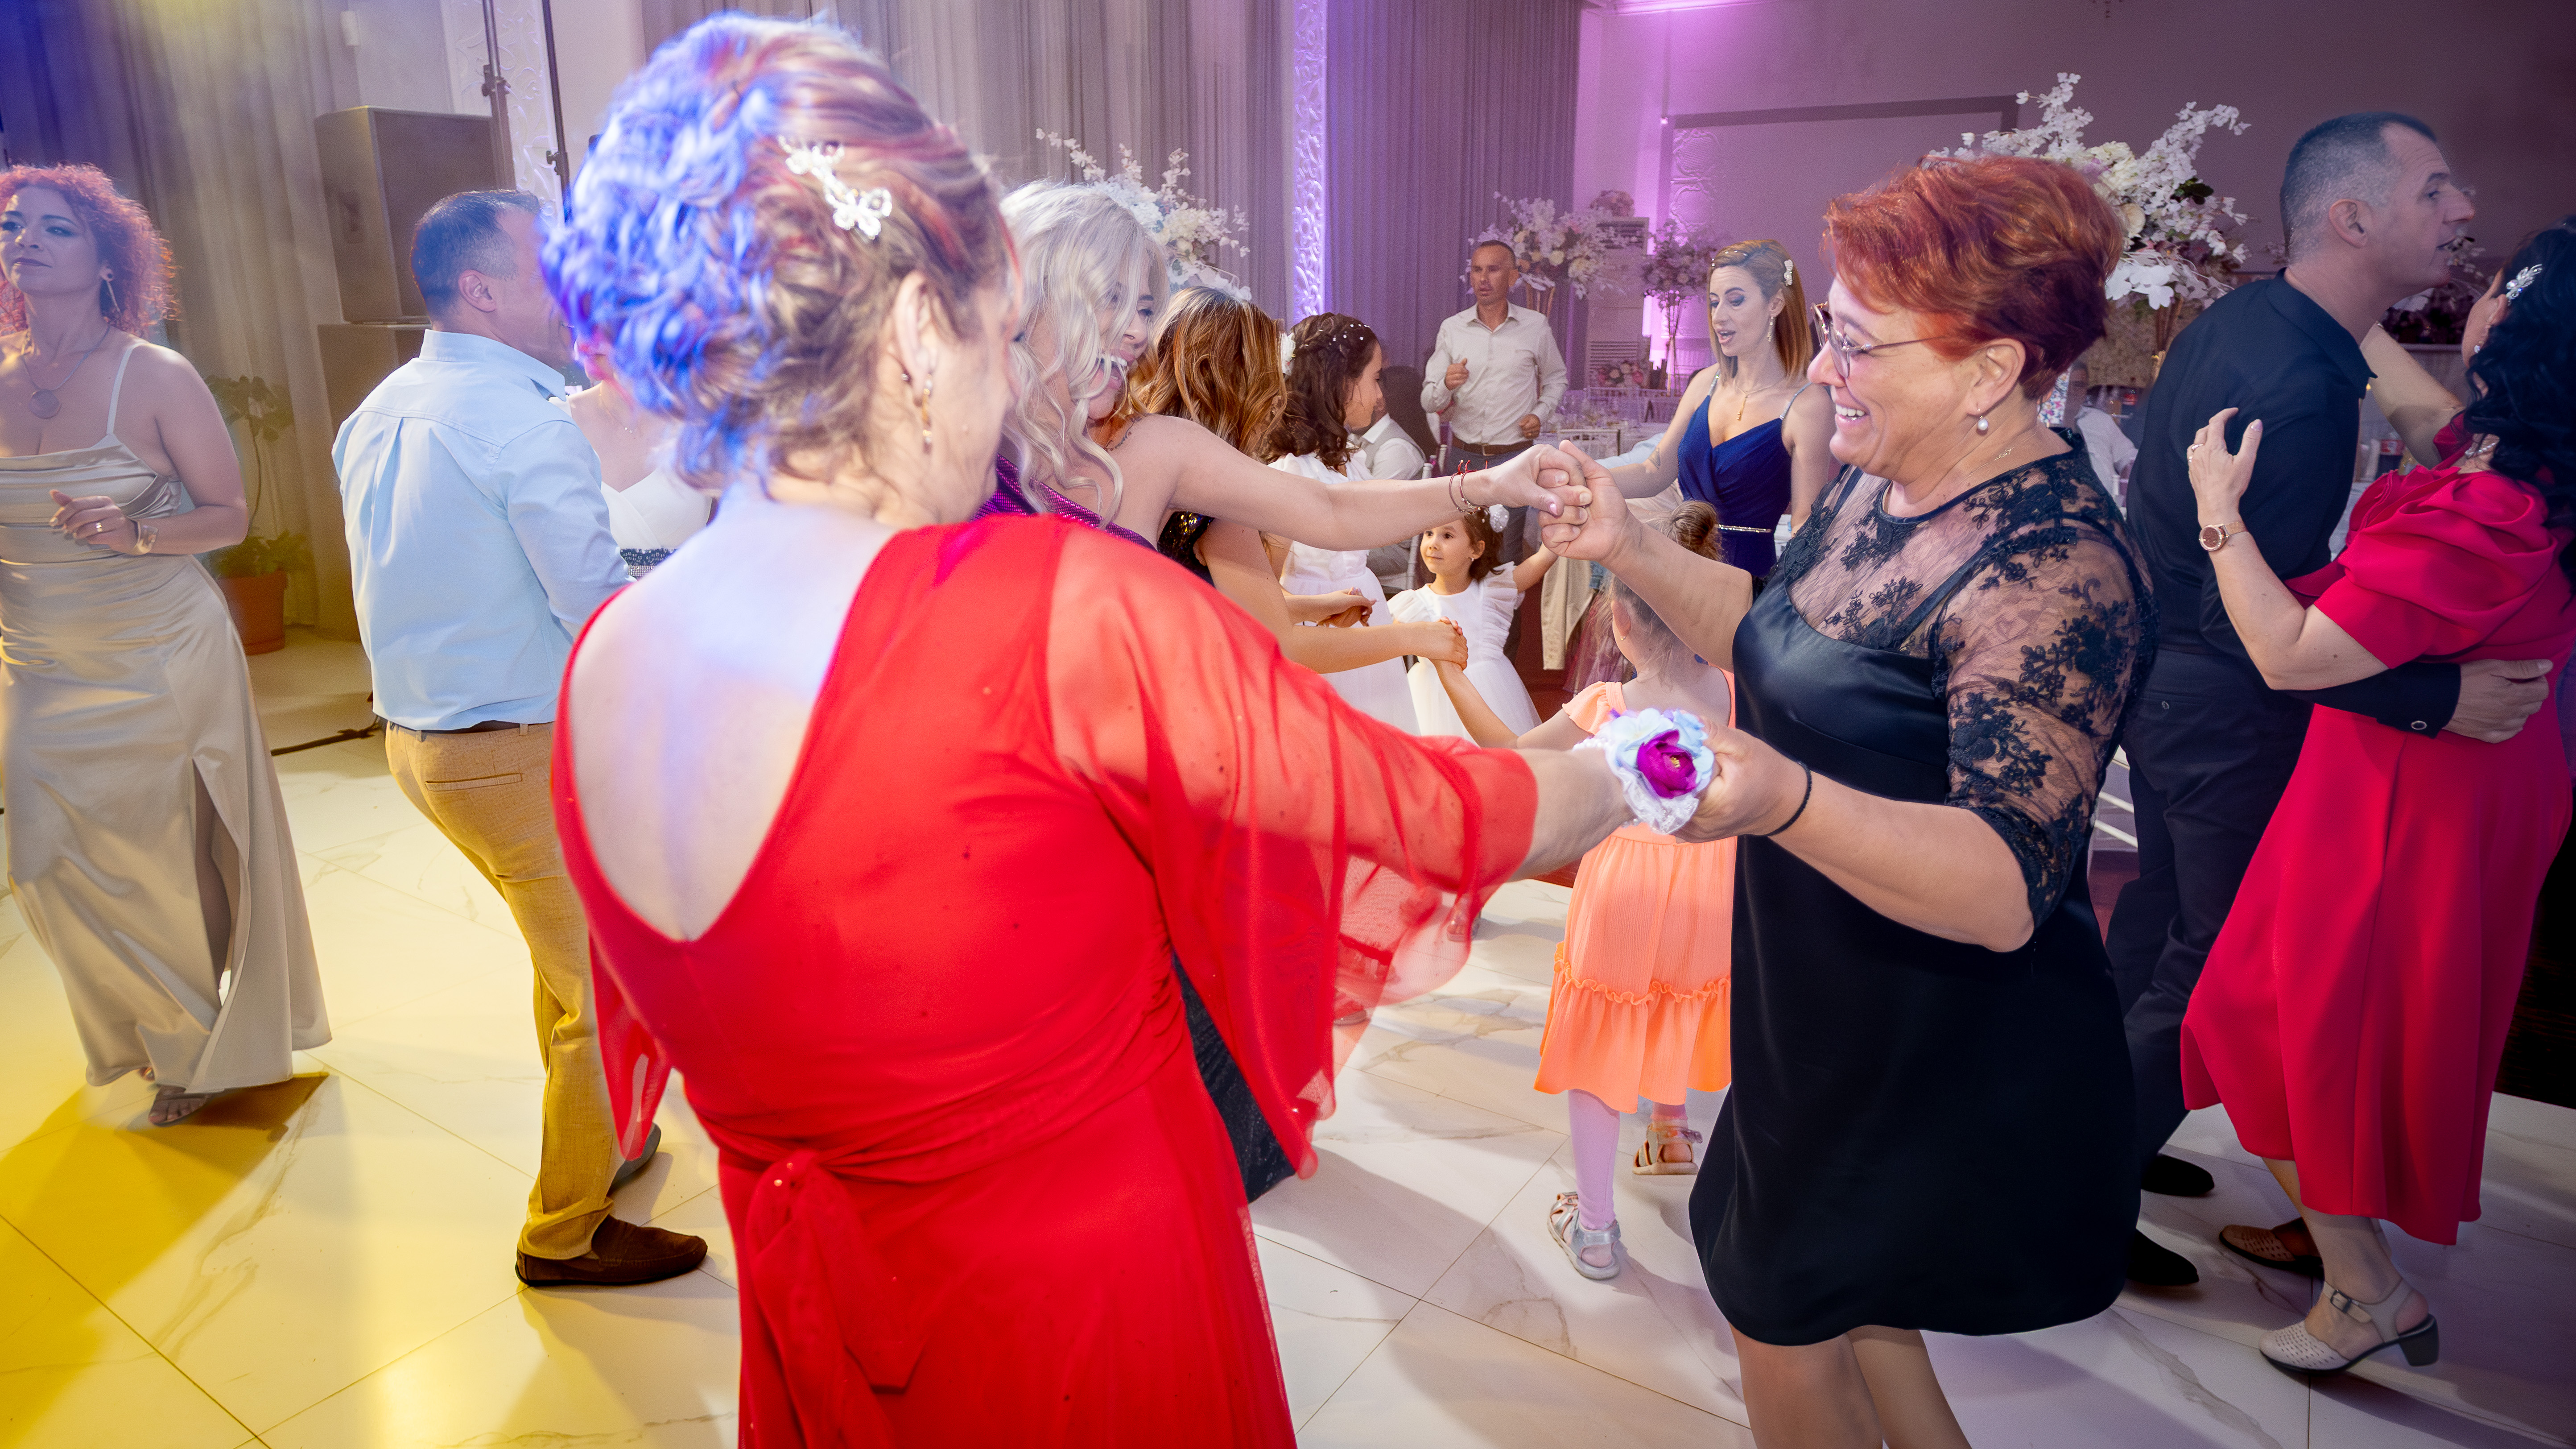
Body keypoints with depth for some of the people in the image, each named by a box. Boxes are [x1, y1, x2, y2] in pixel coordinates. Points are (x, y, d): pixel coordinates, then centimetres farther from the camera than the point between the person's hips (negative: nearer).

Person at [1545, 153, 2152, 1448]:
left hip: (1942, 1056, -8)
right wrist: (1633, 553, 0)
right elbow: (1780, 639, 12)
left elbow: (2007, 885, -34)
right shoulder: (1883, 480, -2)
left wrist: (1783, 801, -50)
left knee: (1782, 1323, 10)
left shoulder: (2054, 573, -28)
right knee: (1841, 1297, 25)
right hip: (1832, 1009, 8)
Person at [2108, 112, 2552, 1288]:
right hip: (2222, 705, -10)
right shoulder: (2299, 386, -27)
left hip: (2156, 660, 10)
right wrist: (2434, 699, -29)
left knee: (2164, 903, 23)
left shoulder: (2238, 319, 3)